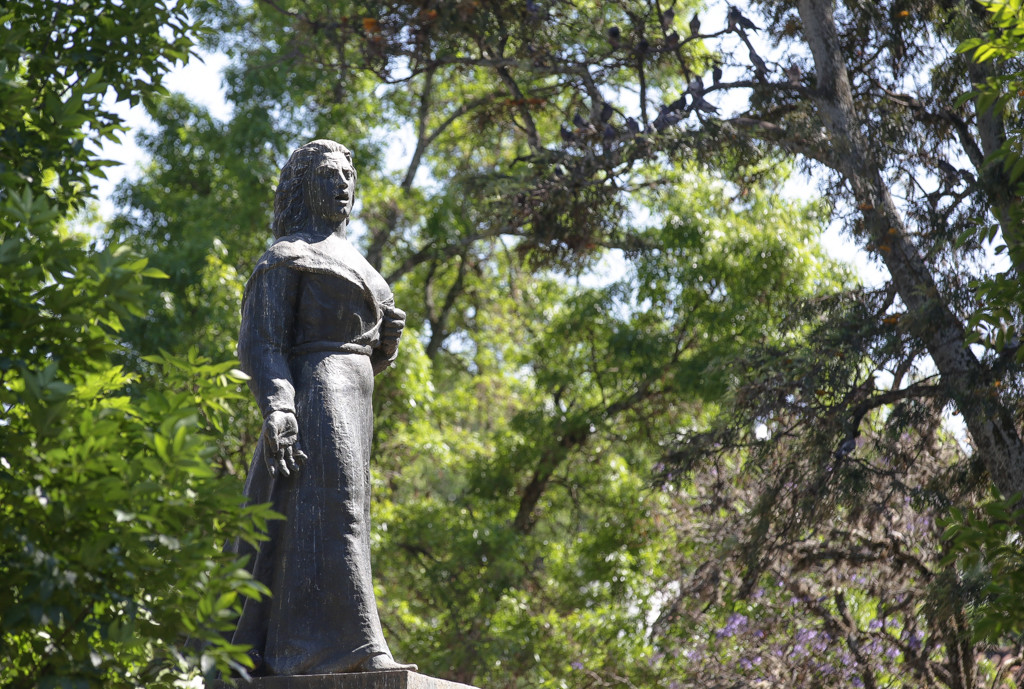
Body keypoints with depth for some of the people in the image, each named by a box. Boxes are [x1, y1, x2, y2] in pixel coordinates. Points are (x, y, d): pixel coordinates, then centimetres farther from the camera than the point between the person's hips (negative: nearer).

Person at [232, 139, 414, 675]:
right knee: (331, 507, -21)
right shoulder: (286, 258, 1)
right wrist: (275, 407, -26)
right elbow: (261, 342, -10)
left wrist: (387, 340, 4)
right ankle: (355, 646, -31)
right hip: (311, 394, -9)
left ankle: (260, 655, 1)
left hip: (351, 401, 9)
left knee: (294, 526, 3)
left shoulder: (351, 263, 26)